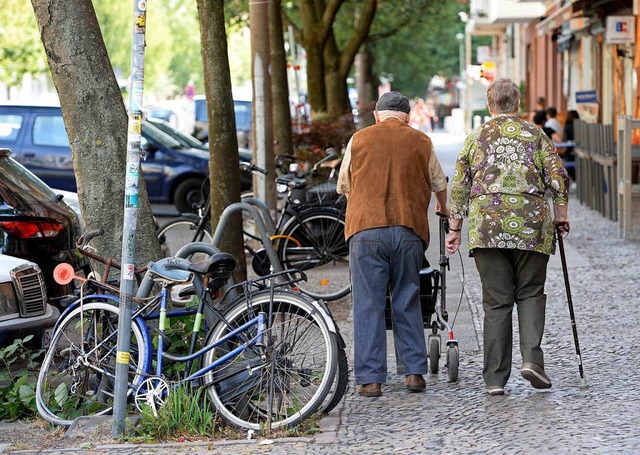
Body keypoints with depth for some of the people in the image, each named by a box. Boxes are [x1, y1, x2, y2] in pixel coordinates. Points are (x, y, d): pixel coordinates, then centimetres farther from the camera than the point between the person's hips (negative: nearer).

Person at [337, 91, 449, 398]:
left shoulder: (359, 139, 10)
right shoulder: (421, 142, 11)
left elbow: (343, 186, 19)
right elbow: (439, 185, 23)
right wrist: (446, 210, 45)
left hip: (366, 230, -1)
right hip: (409, 231, 1)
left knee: (368, 305, 0)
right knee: (408, 303, 11)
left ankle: (370, 378, -3)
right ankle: (415, 372, 10)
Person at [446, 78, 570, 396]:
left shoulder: (475, 138, 12)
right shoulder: (535, 135, 9)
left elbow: (459, 187, 10)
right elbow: (557, 177, 2)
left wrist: (455, 229, 15)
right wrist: (561, 214, 14)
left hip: (486, 225, 1)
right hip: (530, 224, -1)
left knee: (496, 301, 3)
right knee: (530, 294, 10)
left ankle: (495, 378, 1)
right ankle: (531, 358, -11)